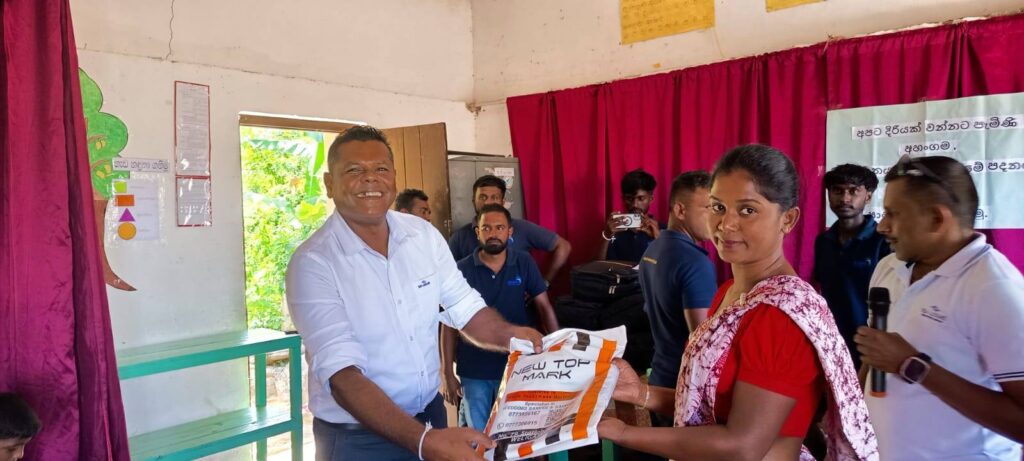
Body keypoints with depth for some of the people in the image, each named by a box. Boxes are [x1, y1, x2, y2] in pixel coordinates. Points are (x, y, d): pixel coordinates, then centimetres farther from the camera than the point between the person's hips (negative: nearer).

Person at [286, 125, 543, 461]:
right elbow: (342, 374, -26)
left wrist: (510, 334, -15)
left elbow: (464, 306, 5)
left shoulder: (423, 234, -3)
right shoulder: (313, 263, -18)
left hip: (431, 413, 5)